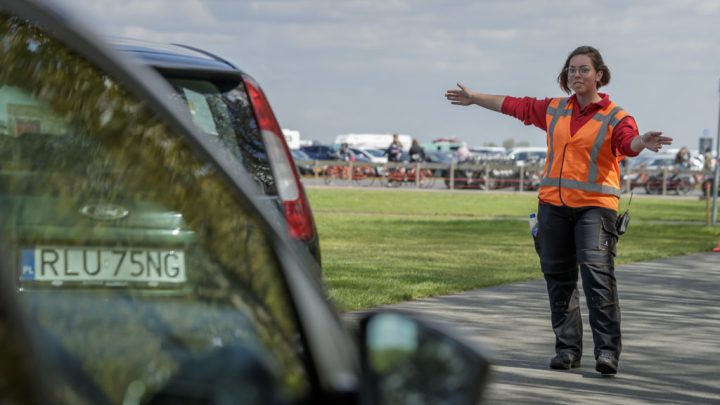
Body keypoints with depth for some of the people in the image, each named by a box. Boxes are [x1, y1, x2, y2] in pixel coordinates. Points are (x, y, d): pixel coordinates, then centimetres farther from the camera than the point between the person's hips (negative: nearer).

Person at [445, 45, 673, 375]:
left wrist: (643, 143, -45)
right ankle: (568, 348, 17)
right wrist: (474, 98, 32)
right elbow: (515, 106, 24)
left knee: (597, 273, -18)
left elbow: (628, 141, -21)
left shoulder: (615, 116, -2)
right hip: (553, 204, 5)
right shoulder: (554, 109, 12)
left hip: (594, 205, -5)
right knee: (558, 277, 8)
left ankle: (607, 349, -17)